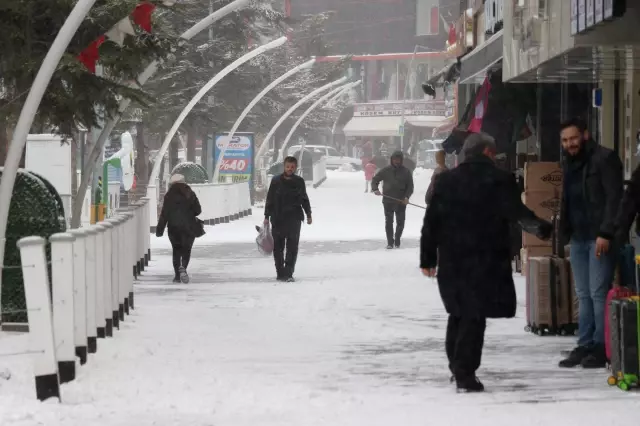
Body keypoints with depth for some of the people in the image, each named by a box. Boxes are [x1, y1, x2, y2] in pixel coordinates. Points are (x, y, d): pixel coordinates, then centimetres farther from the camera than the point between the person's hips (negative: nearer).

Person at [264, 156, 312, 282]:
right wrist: (267, 216, 1)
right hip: (278, 218, 0)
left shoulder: (299, 182, 6)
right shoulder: (276, 181, 2)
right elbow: (270, 199, 4)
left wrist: (308, 214, 16)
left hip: (294, 219, 0)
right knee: (278, 246, 5)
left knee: (292, 246, -6)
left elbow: (304, 199, 17)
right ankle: (280, 273, 14)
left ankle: (288, 273, -7)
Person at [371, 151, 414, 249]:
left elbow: (410, 186, 3)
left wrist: (406, 197, -13)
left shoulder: (406, 172, 3)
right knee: (388, 222, -1)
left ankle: (397, 241, 18)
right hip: (388, 201, 0)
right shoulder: (386, 171, 3)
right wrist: (375, 189, -10)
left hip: (401, 201, 0)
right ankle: (390, 242, 4)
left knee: (400, 222, 4)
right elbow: (375, 179, 9)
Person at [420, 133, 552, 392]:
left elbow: (432, 222, 8)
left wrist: (428, 258, 13)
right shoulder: (499, 180, -7)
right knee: (474, 316, -3)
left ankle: (457, 367, 26)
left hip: (451, 261, 5)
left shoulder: (445, 181, 7)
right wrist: (540, 228, 0)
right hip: (485, 261, -5)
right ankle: (465, 373, -7)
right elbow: (517, 212, -15)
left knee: (458, 313, 20)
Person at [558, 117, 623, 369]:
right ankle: (585, 346, 12)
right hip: (578, 237, 8)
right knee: (583, 295, 9)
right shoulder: (569, 164, 18)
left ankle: (601, 347, -8)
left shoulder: (604, 159, -8)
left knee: (598, 293, -10)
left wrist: (605, 233, -20)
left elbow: (614, 198, -14)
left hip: (600, 237, -8)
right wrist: (566, 231, 14)